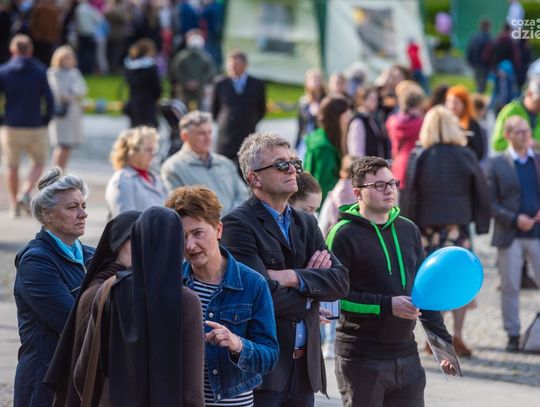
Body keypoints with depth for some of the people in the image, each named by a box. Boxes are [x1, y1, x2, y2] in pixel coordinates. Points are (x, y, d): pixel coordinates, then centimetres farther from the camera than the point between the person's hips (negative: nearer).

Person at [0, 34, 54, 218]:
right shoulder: (39, 71, -4)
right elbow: (49, 101, -6)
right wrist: (45, 122, 7)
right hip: (35, 127, -1)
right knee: (39, 162, 17)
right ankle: (25, 193, -3)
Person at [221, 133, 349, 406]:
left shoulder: (306, 223, 16)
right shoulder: (238, 224, -8)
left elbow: (340, 281, 4)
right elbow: (265, 296, -18)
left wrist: (295, 278, -12)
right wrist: (311, 294, -1)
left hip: (305, 362, 7)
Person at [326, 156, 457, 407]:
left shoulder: (409, 230, 12)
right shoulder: (344, 235, -8)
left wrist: (443, 342, 16)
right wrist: (387, 305, -20)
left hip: (406, 355, 6)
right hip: (361, 360, -6)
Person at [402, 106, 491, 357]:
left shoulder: (419, 157, -2)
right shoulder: (465, 155, -2)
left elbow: (409, 194, -2)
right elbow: (481, 192, 1)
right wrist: (482, 224, 9)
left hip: (428, 226, 1)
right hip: (458, 224, -1)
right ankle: (457, 333, -10)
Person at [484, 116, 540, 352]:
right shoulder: (496, 165, 2)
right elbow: (490, 203, -2)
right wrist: (514, 219, -13)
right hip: (509, 235, -2)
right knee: (510, 287, 3)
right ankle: (513, 335, 12)